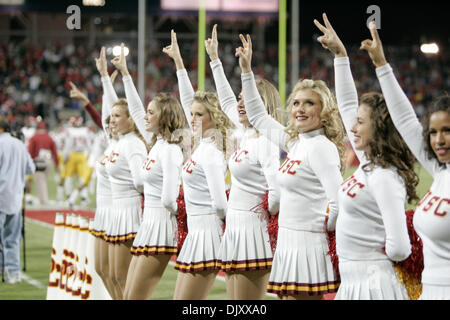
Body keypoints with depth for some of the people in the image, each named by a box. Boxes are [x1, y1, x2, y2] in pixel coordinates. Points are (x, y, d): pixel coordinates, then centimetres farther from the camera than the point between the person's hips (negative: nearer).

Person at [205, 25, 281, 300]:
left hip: (252, 230, -9)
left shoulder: (266, 142, -15)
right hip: (235, 228, 9)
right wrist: (214, 59, 33)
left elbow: (277, 193, -23)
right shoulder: (245, 135, 11)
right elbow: (227, 102, 28)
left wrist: (264, 215, -6)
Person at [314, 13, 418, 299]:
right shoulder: (369, 165, 8)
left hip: (373, 285, -9)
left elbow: (400, 249, -22)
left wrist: (374, 255, -2)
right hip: (352, 283, 9)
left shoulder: (385, 178, -17)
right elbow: (348, 105, 18)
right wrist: (340, 53, 19)